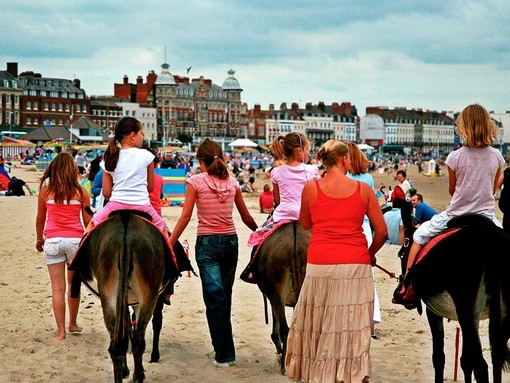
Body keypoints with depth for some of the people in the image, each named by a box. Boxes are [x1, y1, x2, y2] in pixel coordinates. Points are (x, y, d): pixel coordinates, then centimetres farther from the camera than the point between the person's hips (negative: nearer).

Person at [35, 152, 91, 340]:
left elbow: (40, 218, 8)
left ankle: (61, 331, 2)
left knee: (58, 288, 2)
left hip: (52, 240, -1)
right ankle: (73, 324, 29)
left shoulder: (45, 189, 2)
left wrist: (39, 239, 22)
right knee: (73, 284, 18)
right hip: (76, 239, 1)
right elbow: (88, 221, 4)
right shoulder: (80, 191, 2)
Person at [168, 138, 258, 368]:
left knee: (214, 297, -4)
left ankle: (224, 354, -5)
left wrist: (169, 243, -4)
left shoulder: (196, 181, -5)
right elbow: (246, 217, 12)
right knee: (225, 295, 14)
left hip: (207, 243, -4)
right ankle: (225, 349, 21)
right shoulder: (232, 183, 6)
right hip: (231, 241, 4)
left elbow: (186, 216, -8)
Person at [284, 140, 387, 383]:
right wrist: (370, 253, 19)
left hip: (320, 264, 0)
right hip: (356, 266, 0)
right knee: (353, 328, 5)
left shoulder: (311, 188, 1)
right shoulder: (363, 189, 1)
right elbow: (382, 231, 3)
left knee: (318, 325, 10)